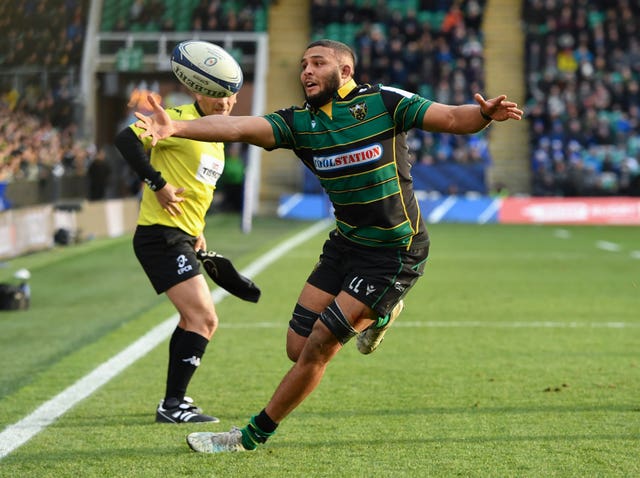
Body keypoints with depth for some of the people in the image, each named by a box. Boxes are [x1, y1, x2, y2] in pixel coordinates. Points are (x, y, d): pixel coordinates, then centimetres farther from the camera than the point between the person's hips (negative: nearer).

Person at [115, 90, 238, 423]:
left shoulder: (217, 139, 16)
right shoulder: (180, 120, -13)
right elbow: (127, 139, -22)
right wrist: (158, 185, -24)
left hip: (182, 237, 10)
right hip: (161, 236, -10)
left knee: (193, 319, 20)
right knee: (204, 320, -15)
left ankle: (175, 400, 31)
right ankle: (172, 406, -10)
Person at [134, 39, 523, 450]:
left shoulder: (383, 102, -10)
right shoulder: (299, 122, 2)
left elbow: (453, 118, -14)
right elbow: (238, 127, -12)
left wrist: (485, 114, -37)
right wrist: (175, 127, -27)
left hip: (395, 254, -6)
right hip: (345, 244, 6)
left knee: (317, 349, -8)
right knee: (298, 349, 7)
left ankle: (253, 436, 8)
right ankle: (378, 314, 32)